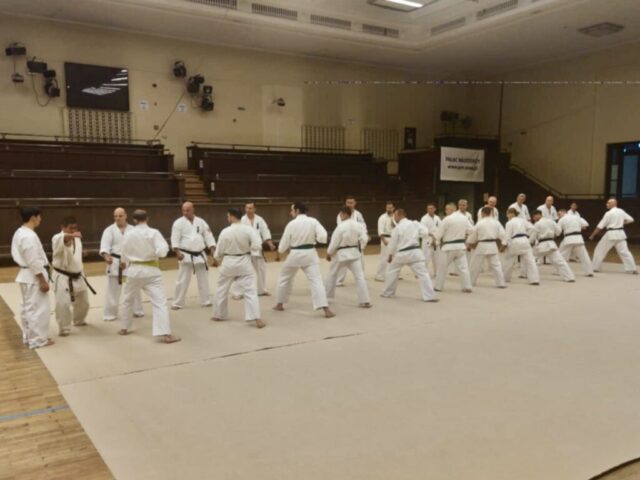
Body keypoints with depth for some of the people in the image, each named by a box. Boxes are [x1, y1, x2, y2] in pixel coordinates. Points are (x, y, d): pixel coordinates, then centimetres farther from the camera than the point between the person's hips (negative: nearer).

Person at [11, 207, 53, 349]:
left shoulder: (19, 233, 9)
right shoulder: (29, 236, -23)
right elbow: (34, 262, -24)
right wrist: (43, 281, -20)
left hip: (25, 275, 11)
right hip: (33, 277, -11)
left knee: (28, 307, 17)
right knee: (38, 308, -2)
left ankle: (28, 337, 27)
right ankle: (37, 340, 4)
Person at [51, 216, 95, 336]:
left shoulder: (77, 239, 8)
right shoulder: (57, 238, -16)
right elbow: (63, 239, -44)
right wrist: (72, 236, -66)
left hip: (77, 276, 7)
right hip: (62, 277, -7)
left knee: (83, 301, 19)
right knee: (63, 304, -15)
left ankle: (79, 321, 45)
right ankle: (64, 329, 4)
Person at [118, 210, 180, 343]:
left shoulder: (128, 234, -1)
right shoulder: (154, 233, -11)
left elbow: (124, 256, 8)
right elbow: (162, 251, -19)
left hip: (134, 271, 3)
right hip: (151, 272, -3)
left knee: (127, 299, 24)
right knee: (159, 301, -6)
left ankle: (124, 328, 37)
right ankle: (166, 334, -14)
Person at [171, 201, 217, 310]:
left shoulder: (201, 222, 5)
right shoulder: (179, 223, -7)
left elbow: (208, 236, 5)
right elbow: (175, 239, -12)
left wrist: (212, 249, -5)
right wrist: (178, 252, -22)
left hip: (200, 255, 4)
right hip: (186, 255, -4)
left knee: (204, 279, 12)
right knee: (183, 280, -3)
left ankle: (206, 301, 25)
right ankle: (177, 303, 7)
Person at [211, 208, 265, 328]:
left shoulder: (225, 231, -11)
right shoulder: (249, 229, -12)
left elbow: (219, 250, -1)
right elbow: (257, 245, -17)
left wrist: (216, 260, 20)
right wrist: (248, 249, 4)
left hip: (228, 263, 0)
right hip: (244, 263, 0)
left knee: (222, 290, 20)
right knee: (250, 291, -1)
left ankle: (219, 315, 33)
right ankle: (256, 319, -10)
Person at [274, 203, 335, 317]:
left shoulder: (291, 224, -7)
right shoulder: (313, 221, -4)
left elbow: (283, 246, -1)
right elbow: (323, 237, -12)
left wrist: (280, 249, 22)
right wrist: (313, 239, 8)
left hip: (295, 255, -1)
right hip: (310, 254, 1)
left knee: (284, 278, 22)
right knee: (316, 280, -4)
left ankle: (279, 304, 34)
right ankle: (326, 310, -15)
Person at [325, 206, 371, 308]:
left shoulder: (341, 226, -16)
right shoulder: (358, 225, -1)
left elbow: (334, 242, -11)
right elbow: (364, 239, -1)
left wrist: (328, 253, 2)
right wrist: (360, 249, 13)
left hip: (341, 254, -3)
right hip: (354, 253, 3)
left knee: (332, 275, 15)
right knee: (359, 276, 2)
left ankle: (324, 297, 29)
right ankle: (364, 301, -6)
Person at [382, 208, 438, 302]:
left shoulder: (398, 228, -5)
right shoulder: (415, 223, 3)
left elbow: (393, 243, 0)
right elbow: (425, 232, -3)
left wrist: (390, 256, 13)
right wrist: (418, 239, 13)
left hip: (402, 253, -1)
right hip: (415, 252, 1)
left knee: (392, 271, 19)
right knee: (422, 273, -1)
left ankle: (387, 293, 28)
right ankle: (429, 296, -9)